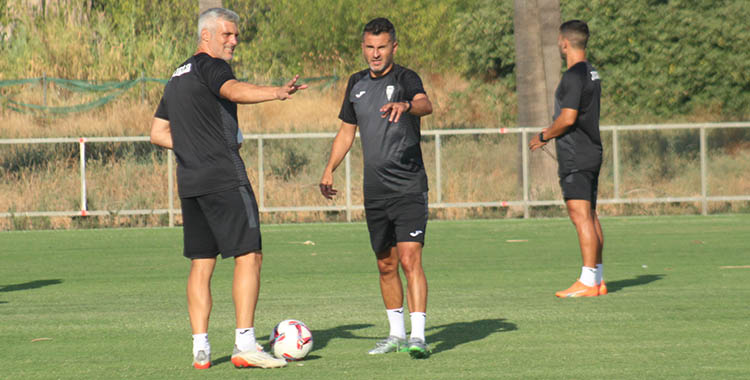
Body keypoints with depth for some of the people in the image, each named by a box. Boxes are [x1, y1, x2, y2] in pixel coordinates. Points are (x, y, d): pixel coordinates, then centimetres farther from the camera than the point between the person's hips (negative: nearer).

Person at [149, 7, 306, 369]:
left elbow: (157, 133, 25)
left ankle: (200, 349, 6)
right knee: (249, 255, -8)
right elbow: (234, 91, -28)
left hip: (190, 183, 9)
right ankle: (244, 345, -15)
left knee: (201, 264, 10)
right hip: (225, 179, -9)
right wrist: (275, 92, -44)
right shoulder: (210, 67, -5)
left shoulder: (176, 78, 22)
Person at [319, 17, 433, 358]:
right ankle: (397, 334, 24)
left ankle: (418, 336, -19)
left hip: (409, 187, -6)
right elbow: (347, 130, 22)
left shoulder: (405, 79, -8)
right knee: (386, 265, 12)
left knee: (410, 259, -16)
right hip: (375, 190, 6)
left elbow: (425, 105, -30)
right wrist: (329, 170, 14)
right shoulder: (357, 84, 11)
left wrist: (406, 105, -52)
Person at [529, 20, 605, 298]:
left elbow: (568, 118, -20)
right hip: (591, 152, 10)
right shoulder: (591, 74, 15)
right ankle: (597, 280, 15)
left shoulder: (574, 76, -15)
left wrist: (543, 136, -5)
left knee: (581, 216, -12)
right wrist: (551, 135, 23)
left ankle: (587, 282, -15)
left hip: (576, 158, -10)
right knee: (589, 216, 12)